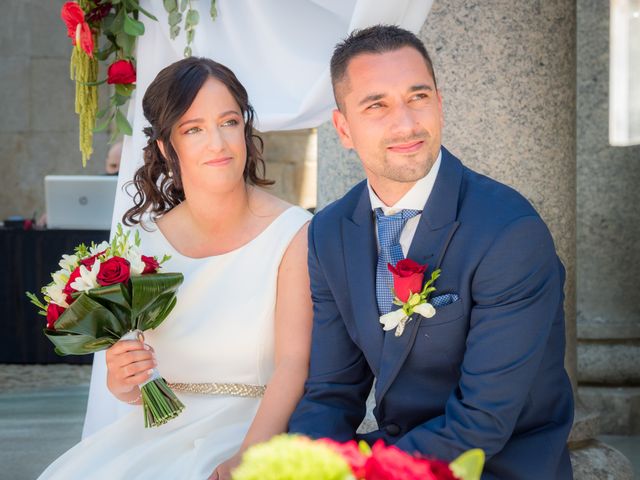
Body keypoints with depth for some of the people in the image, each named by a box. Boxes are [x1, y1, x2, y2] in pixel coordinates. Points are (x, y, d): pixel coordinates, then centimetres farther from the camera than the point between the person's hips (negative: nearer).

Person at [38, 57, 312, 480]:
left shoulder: (294, 234, -8)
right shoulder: (142, 243, 2)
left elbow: (293, 363, -14)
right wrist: (122, 383, -12)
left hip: (260, 432, -3)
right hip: (164, 429, 4)